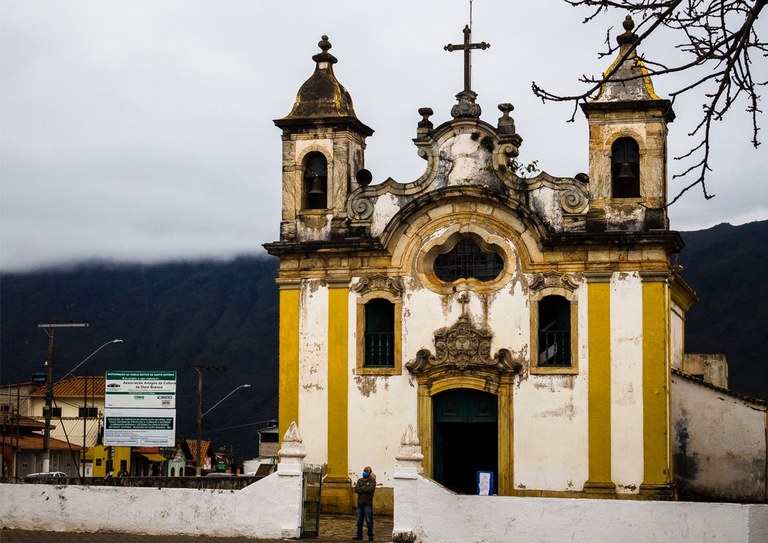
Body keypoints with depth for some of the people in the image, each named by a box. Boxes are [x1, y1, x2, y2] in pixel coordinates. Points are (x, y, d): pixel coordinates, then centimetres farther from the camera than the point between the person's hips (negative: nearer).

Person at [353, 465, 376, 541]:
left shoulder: (372, 480, 3)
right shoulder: (360, 480, 17)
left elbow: (371, 489, -13)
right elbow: (356, 490, 4)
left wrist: (361, 488, -3)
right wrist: (365, 489, -10)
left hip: (368, 503, -5)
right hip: (360, 503, 5)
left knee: (369, 520, -6)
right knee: (359, 521, 7)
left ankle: (370, 536, -2)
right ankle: (359, 535, 14)